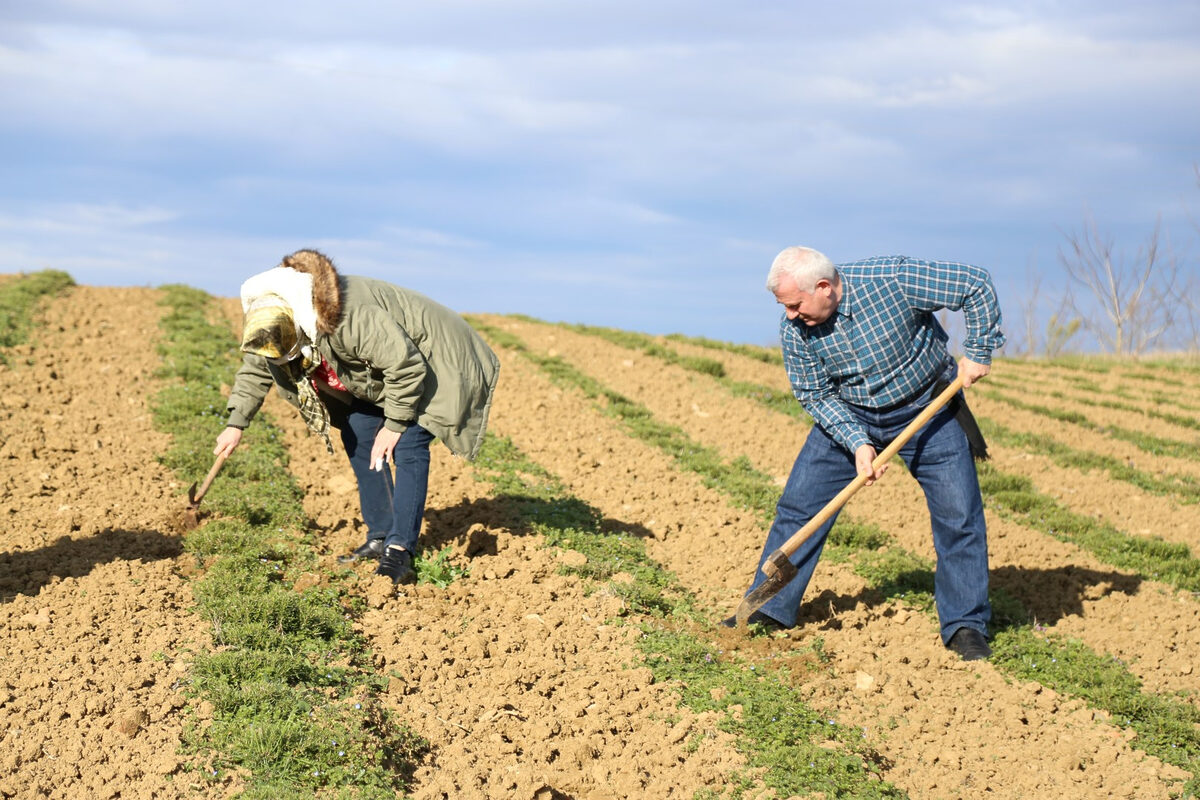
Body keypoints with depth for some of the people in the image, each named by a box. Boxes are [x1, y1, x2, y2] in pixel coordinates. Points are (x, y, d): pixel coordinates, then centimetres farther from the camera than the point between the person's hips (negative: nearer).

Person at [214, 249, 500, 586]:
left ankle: (400, 550, -18)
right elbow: (255, 369, 5)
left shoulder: (350, 321, -41)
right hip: (379, 370, 9)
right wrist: (236, 423, -1)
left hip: (428, 363, -9)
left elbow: (407, 367, -32)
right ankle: (380, 538, 9)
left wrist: (394, 425, -23)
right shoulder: (271, 323, -15)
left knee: (408, 445, -19)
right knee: (357, 435, 2)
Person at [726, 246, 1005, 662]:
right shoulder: (795, 330, -18)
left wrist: (977, 352, -18)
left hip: (927, 409, -2)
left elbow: (977, 285, -20)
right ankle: (769, 609, 10)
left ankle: (966, 625, 6)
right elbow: (816, 395, -9)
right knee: (798, 504, -3)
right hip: (847, 416, 2)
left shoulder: (893, 279, -29)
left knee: (959, 515, -7)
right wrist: (857, 444, -22)